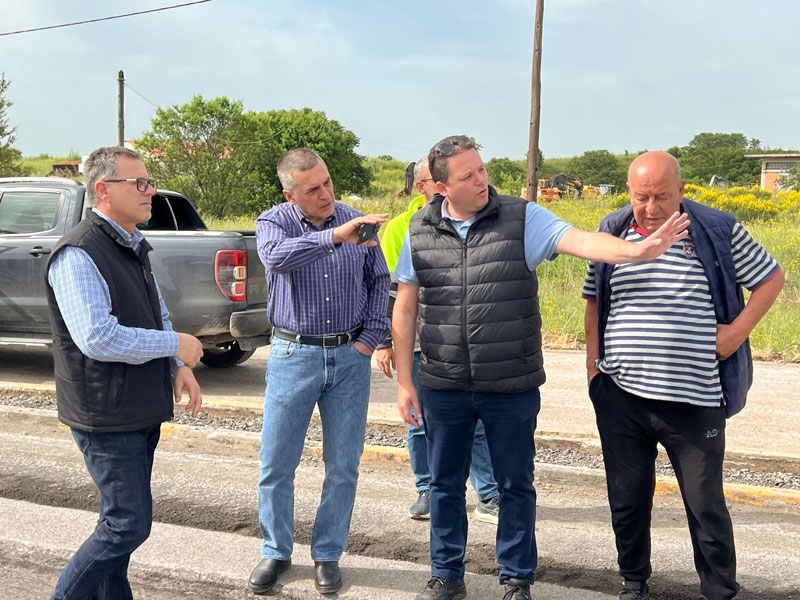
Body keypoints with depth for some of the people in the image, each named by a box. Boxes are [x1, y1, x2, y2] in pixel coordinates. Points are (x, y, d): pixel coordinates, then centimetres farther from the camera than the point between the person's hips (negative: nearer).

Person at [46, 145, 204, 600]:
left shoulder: (135, 246, 13)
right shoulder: (79, 255, -18)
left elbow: (158, 315, 22)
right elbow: (97, 338, -28)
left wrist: (179, 367, 5)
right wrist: (175, 345, -18)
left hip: (142, 409, 9)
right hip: (107, 415, -9)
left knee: (121, 519, 18)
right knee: (129, 524, -4)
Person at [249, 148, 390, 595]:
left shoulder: (356, 221, 2)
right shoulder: (274, 222, -6)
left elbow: (379, 280, 11)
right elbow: (277, 257, -30)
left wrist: (371, 337, 0)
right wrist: (334, 236, -43)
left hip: (350, 357, 2)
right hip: (293, 356, -1)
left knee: (344, 466, 7)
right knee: (277, 464, 6)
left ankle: (328, 554, 24)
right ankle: (276, 552, 26)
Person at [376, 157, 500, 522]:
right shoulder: (399, 229, 4)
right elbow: (386, 290, 5)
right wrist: (383, 342, 0)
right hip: (417, 344, 0)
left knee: (477, 422, 2)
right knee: (421, 423, 9)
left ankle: (490, 498, 13)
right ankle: (428, 491, 27)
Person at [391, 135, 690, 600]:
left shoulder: (521, 218, -5)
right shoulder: (421, 231, 2)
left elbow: (579, 240, -19)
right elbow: (405, 310, 6)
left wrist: (638, 251, -38)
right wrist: (404, 382, 4)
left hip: (512, 387, -2)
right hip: (443, 387, 2)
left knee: (516, 486, 10)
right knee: (445, 484, 14)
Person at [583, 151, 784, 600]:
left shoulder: (718, 231, -3)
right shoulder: (611, 234, 5)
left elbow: (772, 278, 8)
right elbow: (594, 301, 16)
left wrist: (738, 330, -3)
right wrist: (594, 361, 6)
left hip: (694, 402, -2)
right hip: (620, 398, 3)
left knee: (706, 504, 7)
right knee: (627, 500, 12)